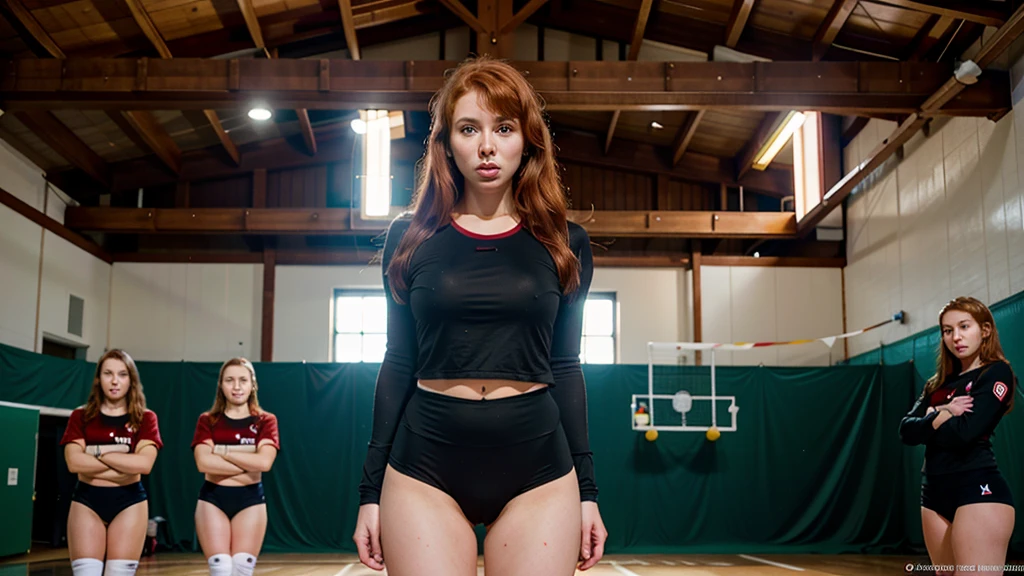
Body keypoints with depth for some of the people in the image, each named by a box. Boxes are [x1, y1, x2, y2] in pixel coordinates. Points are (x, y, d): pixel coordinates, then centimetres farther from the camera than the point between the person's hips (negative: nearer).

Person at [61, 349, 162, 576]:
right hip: (87, 500, 1)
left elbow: (145, 463, -13)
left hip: (129, 501, 0)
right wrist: (127, 462, -11)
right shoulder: (81, 417, 5)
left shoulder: (145, 418, 3)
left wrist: (99, 452, -11)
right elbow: (74, 462, -10)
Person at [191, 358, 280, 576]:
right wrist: (250, 464, -14)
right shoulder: (207, 421, 4)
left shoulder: (265, 421, 3)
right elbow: (204, 463, -13)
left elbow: (265, 462, -15)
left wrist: (222, 451, -11)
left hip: (250, 500, 0)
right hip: (213, 499, 0)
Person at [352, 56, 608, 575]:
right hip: (424, 470, 0)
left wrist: (587, 489, 5)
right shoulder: (410, 238, 4)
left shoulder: (564, 243, 5)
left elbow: (565, 368, 7)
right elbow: (398, 365, 6)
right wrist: (370, 488, 4)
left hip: (538, 469, 1)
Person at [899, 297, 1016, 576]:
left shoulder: (996, 373, -4)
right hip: (935, 493, 8)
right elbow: (906, 431, 6)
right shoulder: (938, 384, 17)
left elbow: (963, 432, -16)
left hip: (978, 491, -8)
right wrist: (941, 415, -12)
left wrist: (928, 421, 3)